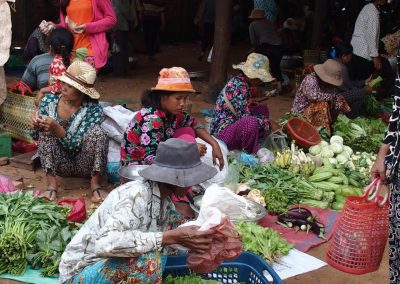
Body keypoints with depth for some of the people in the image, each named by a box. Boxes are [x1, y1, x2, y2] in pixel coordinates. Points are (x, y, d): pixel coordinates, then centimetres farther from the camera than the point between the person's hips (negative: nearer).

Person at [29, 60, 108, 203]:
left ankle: (95, 184, -18)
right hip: (59, 164, 3)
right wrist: (35, 126, -24)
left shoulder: (93, 109, -19)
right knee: (45, 131, -21)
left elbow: (77, 146, -23)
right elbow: (36, 136, -1)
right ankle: (51, 183, -21)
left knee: (97, 132, -28)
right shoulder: (50, 100, -10)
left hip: (85, 165, -3)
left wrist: (57, 129, -38)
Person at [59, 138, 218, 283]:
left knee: (170, 218, 1)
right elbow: (105, 243, -41)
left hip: (111, 263, 8)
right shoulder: (136, 194, -27)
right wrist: (172, 237, -40)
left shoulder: (163, 198, -2)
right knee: (147, 261, -34)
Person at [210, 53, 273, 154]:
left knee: (263, 109, 15)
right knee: (251, 123, -37)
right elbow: (245, 117, -24)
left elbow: (246, 109, 16)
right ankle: (250, 154, -11)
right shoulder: (240, 87, -20)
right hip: (222, 132, -11)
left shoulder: (239, 81, 9)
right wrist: (268, 123, -13)